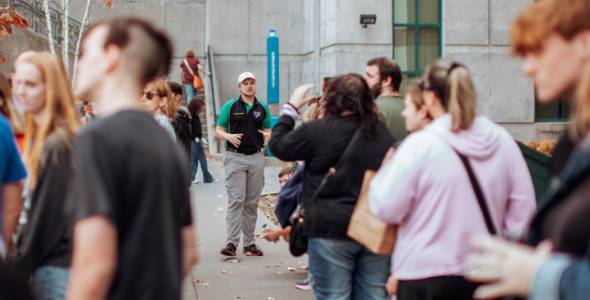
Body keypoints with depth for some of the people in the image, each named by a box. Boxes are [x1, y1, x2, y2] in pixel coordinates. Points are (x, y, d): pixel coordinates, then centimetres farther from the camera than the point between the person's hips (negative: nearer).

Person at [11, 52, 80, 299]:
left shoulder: (58, 144, -17)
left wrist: (22, 262, -9)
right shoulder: (41, 136, 12)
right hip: (51, 260, 9)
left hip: (56, 265, -9)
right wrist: (23, 254, 11)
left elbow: (49, 211, -16)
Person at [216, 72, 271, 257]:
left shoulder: (263, 108, 12)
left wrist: (267, 136, -5)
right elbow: (218, 131, 4)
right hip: (235, 157, -3)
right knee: (236, 200, -10)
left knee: (252, 202, 7)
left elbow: (268, 130, 18)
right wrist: (229, 136, -17)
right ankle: (232, 242, -11)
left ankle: (249, 243, 13)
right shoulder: (230, 106, 3)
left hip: (256, 157, 3)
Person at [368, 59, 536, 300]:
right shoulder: (502, 141, 1)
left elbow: (386, 209, -11)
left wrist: (383, 173, 7)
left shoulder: (420, 145, -14)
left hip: (425, 276, -4)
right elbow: (523, 210, 5)